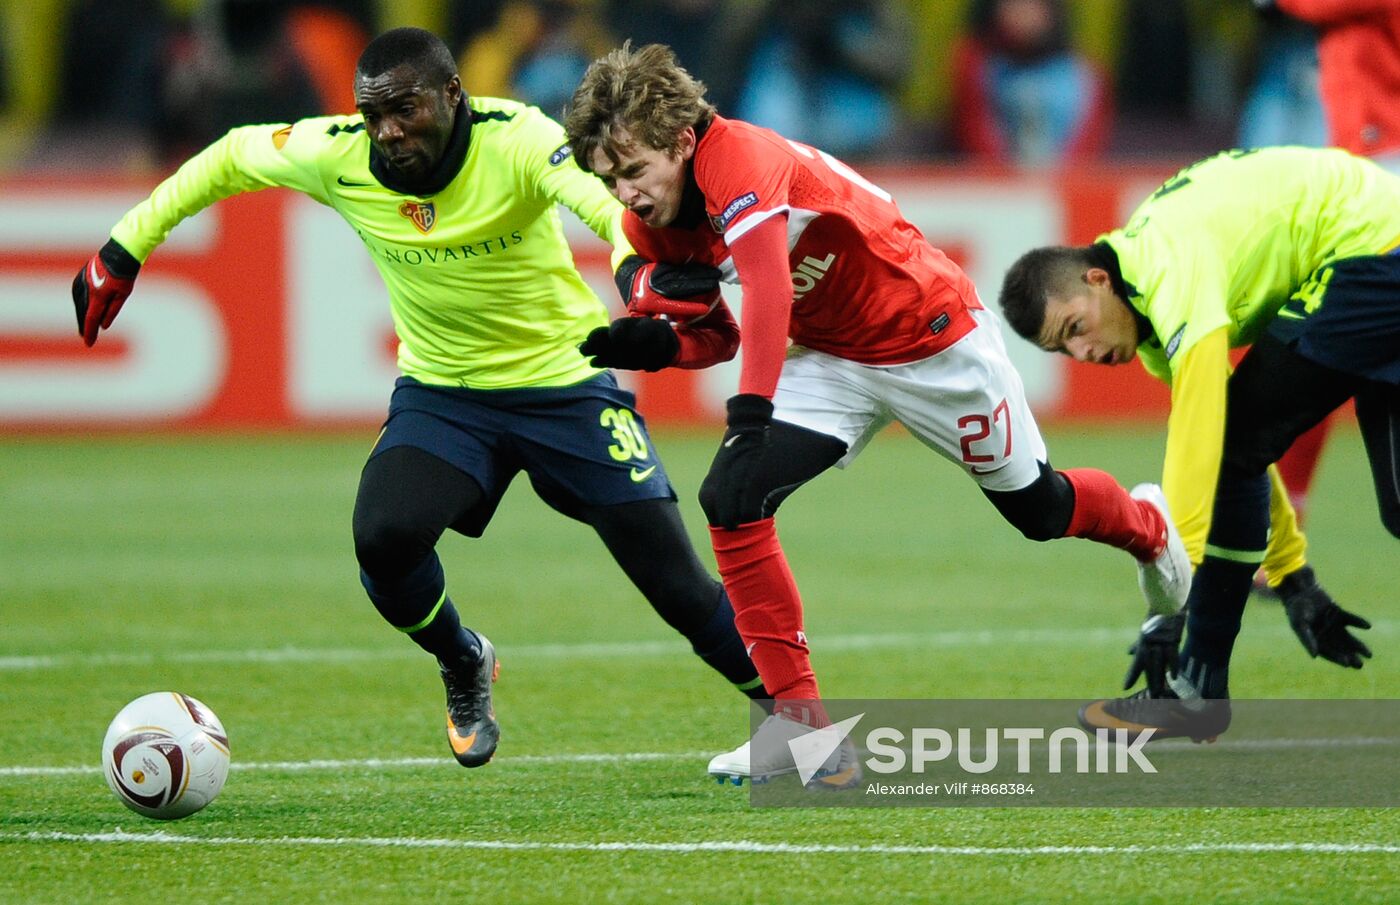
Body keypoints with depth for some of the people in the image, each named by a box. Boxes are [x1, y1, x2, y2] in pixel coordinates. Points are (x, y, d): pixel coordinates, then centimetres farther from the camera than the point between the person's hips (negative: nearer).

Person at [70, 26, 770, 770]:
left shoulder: (515, 140, -27)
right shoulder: (336, 156, -15)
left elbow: (604, 196, -46)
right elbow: (229, 158, 4)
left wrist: (640, 263, -68)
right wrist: (122, 252, 3)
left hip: (564, 381, -3)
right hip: (440, 393, 3)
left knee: (675, 582, -7)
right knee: (383, 538, -24)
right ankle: (464, 669, 9)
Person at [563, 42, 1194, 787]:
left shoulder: (741, 161, -34)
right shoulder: (654, 225, -8)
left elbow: (767, 287, -50)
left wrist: (751, 408, -62)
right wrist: (644, 343, -20)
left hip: (930, 337, -6)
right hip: (830, 358, 6)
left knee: (1038, 509, 14)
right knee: (729, 497, -17)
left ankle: (1148, 529, 52)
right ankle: (801, 724, -13)